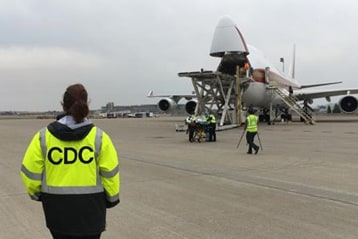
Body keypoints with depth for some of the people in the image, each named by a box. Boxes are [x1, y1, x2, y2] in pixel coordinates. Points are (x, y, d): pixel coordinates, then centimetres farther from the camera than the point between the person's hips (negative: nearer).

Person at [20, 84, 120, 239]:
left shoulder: (43, 136, -6)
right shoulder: (99, 137, -9)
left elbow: (31, 171, -3)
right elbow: (110, 172, -7)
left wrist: (36, 193, 16)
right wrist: (112, 197, 10)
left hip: (57, 208, 2)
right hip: (90, 206, -1)